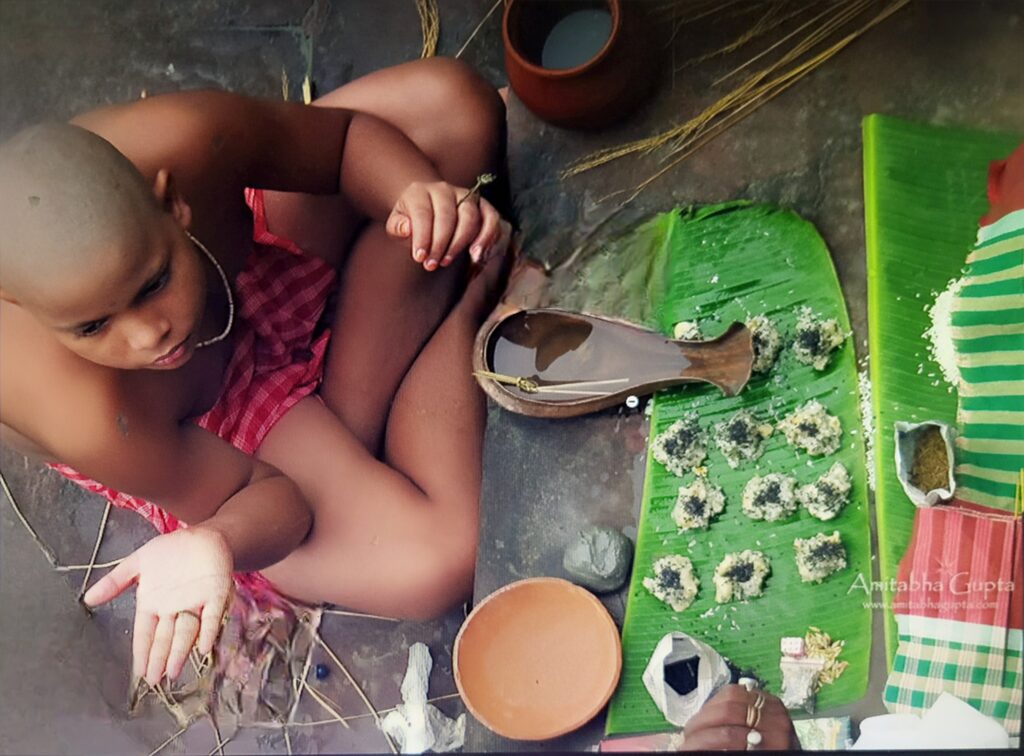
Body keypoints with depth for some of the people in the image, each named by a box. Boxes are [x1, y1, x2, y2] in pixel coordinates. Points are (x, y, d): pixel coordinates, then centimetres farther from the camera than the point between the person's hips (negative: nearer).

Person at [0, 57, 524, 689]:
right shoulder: (84, 414, -42)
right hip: (201, 428, -2)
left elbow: (347, 133, -17)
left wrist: (421, 193, -38)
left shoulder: (183, 142, -37)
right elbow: (266, 496, -25)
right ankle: (473, 298, -3)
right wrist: (212, 547, -48)